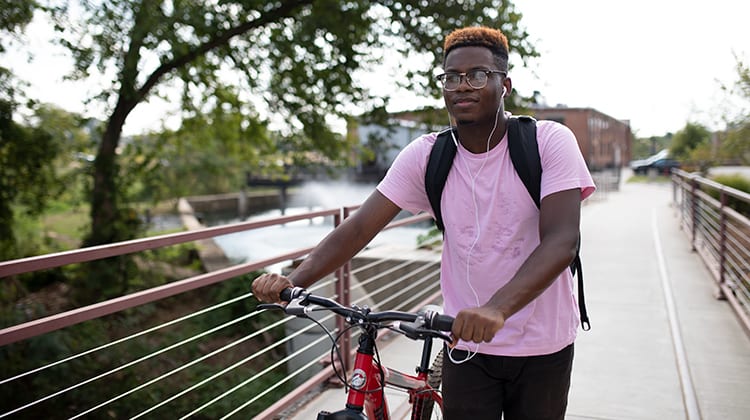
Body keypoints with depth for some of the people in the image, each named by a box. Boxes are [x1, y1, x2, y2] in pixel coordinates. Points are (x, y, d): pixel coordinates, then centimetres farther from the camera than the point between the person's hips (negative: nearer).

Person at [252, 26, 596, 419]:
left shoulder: (550, 141, -14)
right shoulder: (426, 155, -6)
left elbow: (562, 240, -25)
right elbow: (359, 227, -10)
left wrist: (497, 308, -41)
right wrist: (293, 280, -25)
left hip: (542, 347, -1)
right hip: (467, 345, 1)